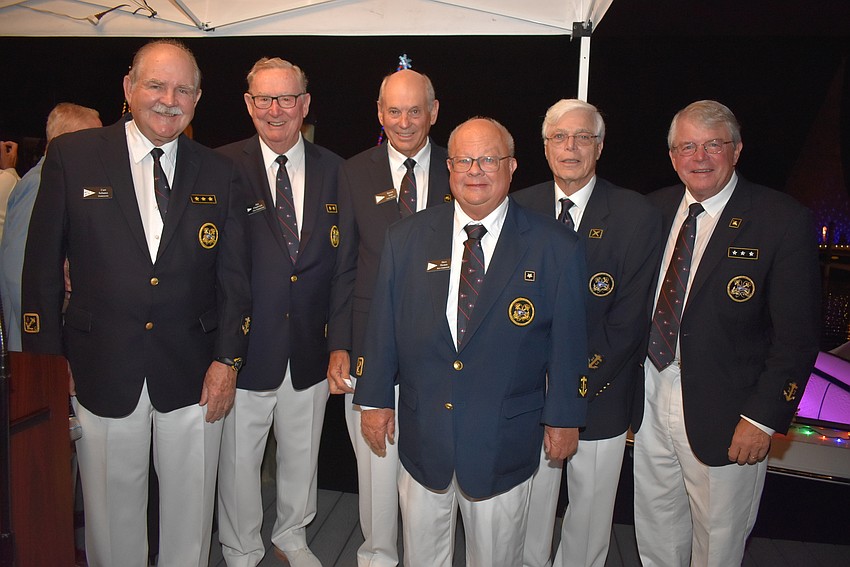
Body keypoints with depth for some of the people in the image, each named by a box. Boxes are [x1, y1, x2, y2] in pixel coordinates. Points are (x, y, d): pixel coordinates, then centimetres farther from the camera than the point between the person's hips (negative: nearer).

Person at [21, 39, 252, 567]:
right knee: (113, 506, 16)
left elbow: (235, 276, 3)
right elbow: (43, 265, 0)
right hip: (101, 370, -1)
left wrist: (227, 359, -4)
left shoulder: (220, 174, 2)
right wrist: (47, 361, -3)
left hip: (194, 374, 1)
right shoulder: (73, 155, -1)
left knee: (191, 505, 16)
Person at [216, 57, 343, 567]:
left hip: (310, 348, 3)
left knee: (302, 454, 20)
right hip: (245, 347, -2)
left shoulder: (334, 171, 3)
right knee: (238, 460, 14)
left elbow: (344, 262, 3)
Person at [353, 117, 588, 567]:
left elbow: (568, 342, -3)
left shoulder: (556, 248, -8)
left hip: (504, 441, -1)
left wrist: (565, 417, 0)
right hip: (422, 433, 2)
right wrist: (376, 398, 4)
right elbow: (383, 325, 2)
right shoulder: (406, 238, -1)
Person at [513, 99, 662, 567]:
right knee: (529, 503, 14)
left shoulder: (637, 215, -6)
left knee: (590, 511, 14)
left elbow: (630, 317, -9)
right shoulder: (520, 208, 2)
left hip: (600, 394, -1)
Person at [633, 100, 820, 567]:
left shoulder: (784, 221, -12)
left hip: (722, 412, -4)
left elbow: (797, 336, -13)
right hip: (650, 400, 4)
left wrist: (763, 418, -15)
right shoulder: (653, 209, 2)